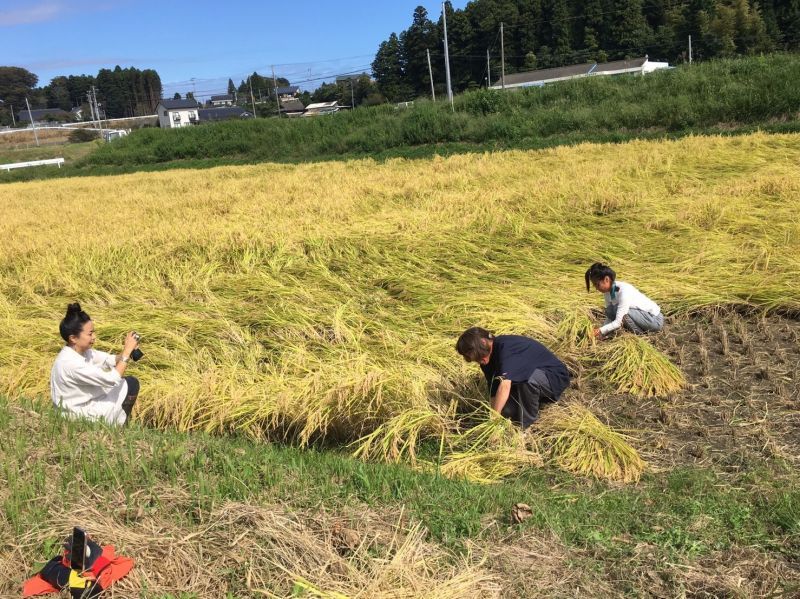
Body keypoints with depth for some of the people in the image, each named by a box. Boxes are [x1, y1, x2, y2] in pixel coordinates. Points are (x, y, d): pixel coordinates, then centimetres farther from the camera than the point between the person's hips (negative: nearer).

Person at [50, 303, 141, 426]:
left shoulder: (82, 351, -3)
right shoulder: (70, 363, -29)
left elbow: (112, 361, 3)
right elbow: (113, 379, -29)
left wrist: (128, 351, -17)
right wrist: (127, 351, -21)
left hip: (85, 403, 9)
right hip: (78, 415, -9)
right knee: (131, 384, -1)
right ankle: (118, 426, 17)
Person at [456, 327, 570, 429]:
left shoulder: (506, 347, -31)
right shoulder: (489, 357, -5)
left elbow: (505, 385, -42)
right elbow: (494, 392, -7)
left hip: (555, 378, -7)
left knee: (529, 377, -38)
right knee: (506, 410, -16)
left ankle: (526, 424, -15)